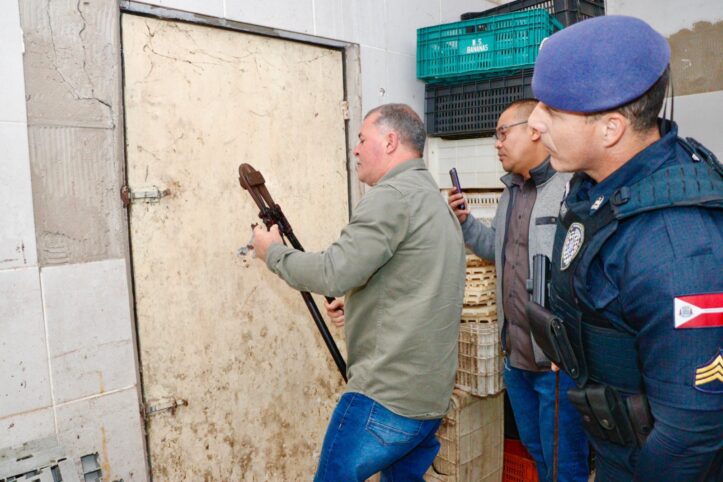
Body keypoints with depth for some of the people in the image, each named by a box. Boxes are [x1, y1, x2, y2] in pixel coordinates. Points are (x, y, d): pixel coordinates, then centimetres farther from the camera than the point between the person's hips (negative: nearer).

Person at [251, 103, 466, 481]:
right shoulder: (433, 198, 17)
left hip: (386, 395, -9)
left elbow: (333, 274, -20)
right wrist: (356, 301, 10)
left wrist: (273, 252, -4)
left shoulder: (392, 195, -15)